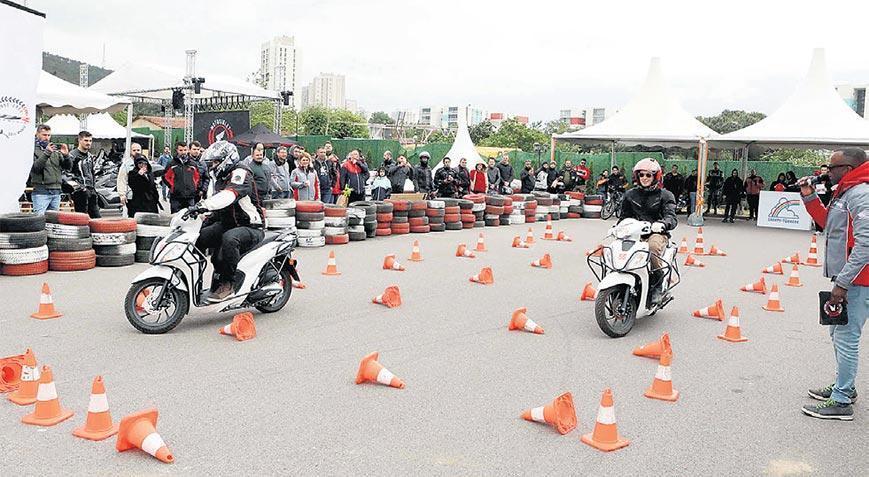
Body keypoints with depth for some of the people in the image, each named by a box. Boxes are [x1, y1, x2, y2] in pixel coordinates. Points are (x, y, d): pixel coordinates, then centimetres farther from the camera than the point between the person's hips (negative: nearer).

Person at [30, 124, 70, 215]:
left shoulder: (55, 150, 15)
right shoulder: (33, 149, 0)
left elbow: (68, 167, 11)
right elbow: (34, 168, -13)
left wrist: (66, 155, -9)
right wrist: (46, 153, -22)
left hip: (56, 191, 5)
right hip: (41, 192, -5)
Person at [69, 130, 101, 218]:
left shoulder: (90, 156, 19)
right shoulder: (73, 155, -7)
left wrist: (94, 187, 15)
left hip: (91, 192, 8)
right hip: (80, 192, -8)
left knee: (97, 217, 6)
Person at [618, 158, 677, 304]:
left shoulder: (665, 195, 7)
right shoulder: (630, 195, 20)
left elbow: (671, 217, -8)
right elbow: (624, 216, 25)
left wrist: (662, 224, -32)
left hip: (657, 233, -3)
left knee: (653, 245, -39)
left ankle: (657, 286, -24)